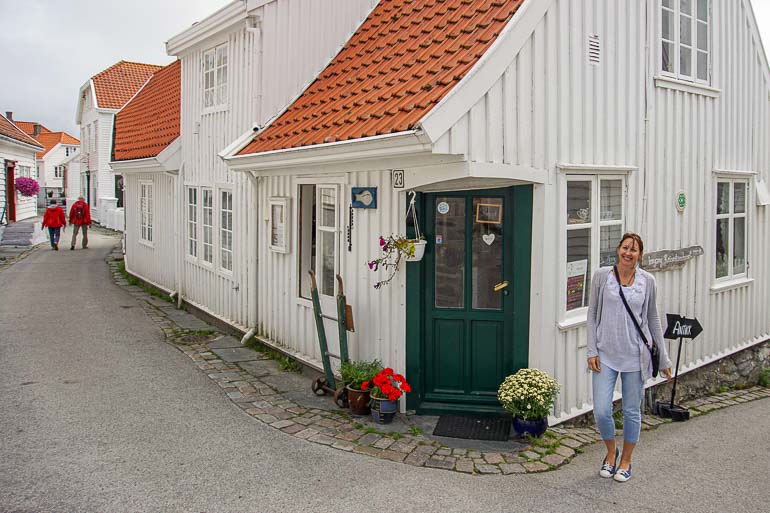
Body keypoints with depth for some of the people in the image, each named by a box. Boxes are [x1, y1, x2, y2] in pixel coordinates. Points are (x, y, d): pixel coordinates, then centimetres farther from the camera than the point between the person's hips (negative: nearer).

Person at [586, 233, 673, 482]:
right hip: (606, 354, 0)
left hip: (635, 356, 1)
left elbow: (653, 320, 9)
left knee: (631, 411, 10)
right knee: (601, 411, -3)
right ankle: (611, 453, 26)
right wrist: (592, 351, -3)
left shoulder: (647, 281, 1)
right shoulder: (601, 275, -1)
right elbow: (592, 315, 3)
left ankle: (625, 461, 31)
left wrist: (663, 358, 11)